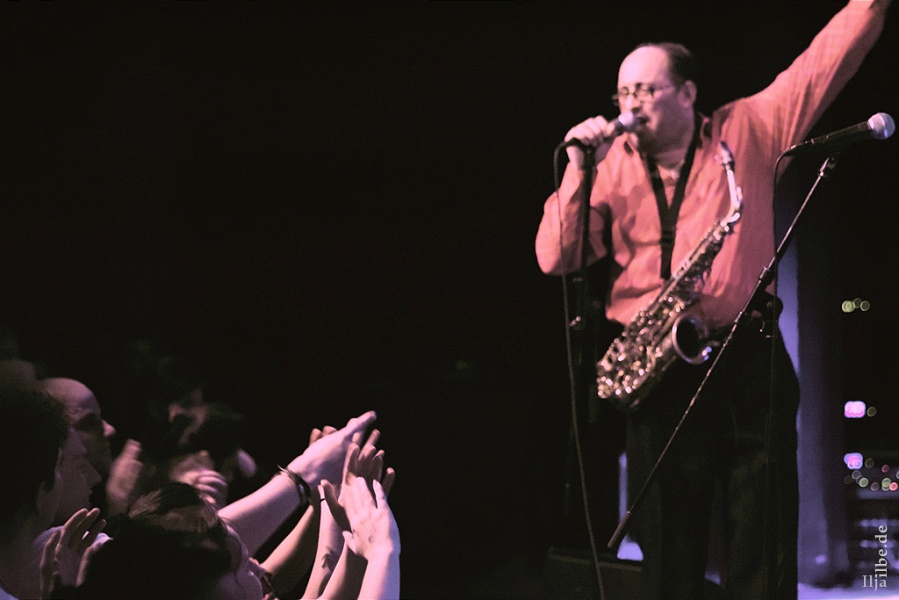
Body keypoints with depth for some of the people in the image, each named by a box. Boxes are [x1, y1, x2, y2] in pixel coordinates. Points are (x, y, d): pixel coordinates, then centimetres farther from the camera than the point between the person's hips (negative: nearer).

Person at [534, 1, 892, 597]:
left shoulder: (748, 132, 7)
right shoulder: (611, 165, 8)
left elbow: (826, 59, 6)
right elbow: (555, 258, 0)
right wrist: (579, 170, -10)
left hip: (749, 364, -1)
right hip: (657, 374, 1)